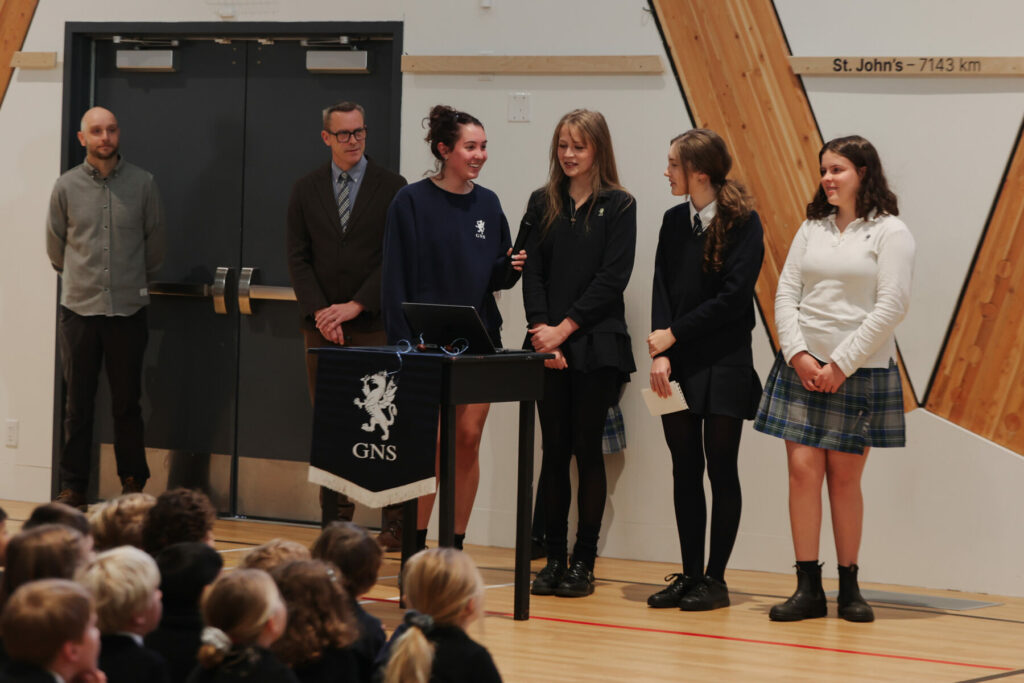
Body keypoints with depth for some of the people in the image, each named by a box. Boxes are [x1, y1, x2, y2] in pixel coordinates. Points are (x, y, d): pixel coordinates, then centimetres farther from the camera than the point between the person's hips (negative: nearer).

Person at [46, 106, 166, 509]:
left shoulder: (142, 184, 1)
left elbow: (154, 242, 12)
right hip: (79, 309, 0)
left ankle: (133, 483, 16)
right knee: (78, 404, 4)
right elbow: (55, 247, 14)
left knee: (127, 403, 5)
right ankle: (73, 487, 10)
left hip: (128, 309, 0)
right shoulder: (66, 187, 2)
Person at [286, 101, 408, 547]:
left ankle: (394, 522, 1)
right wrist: (319, 313, -7)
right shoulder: (306, 189, 10)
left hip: (374, 325, -2)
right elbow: (298, 258, 6)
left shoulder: (391, 188, 1)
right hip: (321, 326, 3)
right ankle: (337, 520, 8)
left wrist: (355, 306, -10)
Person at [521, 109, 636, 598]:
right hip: (548, 346, 3)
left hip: (596, 346, -3)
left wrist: (565, 328, -12)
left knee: (587, 450, -1)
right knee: (554, 451, 4)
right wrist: (542, 329, -9)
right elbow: (532, 273, 6)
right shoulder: (542, 204, 11)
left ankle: (584, 562, 4)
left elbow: (612, 278, -6)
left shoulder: (618, 206, 1)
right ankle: (553, 558, 10)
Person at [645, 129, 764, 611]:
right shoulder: (674, 221, 10)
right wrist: (660, 353, -10)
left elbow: (734, 296, -13)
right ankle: (689, 574, 13)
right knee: (685, 470, 7)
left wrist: (674, 334, -11)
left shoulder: (743, 223, -6)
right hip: (679, 367, 5)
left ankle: (715, 578, 7)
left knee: (721, 470, 1)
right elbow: (662, 288, 4)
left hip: (724, 365, -5)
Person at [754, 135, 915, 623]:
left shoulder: (889, 233, -3)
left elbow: (891, 307, -10)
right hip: (802, 368, 4)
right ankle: (808, 588, -1)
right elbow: (786, 294, 9)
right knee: (803, 470, -4)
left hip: (860, 372, -4)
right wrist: (797, 354, -6)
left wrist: (840, 365, -13)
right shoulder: (811, 229, 12)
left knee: (845, 478, 0)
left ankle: (849, 588, 10)